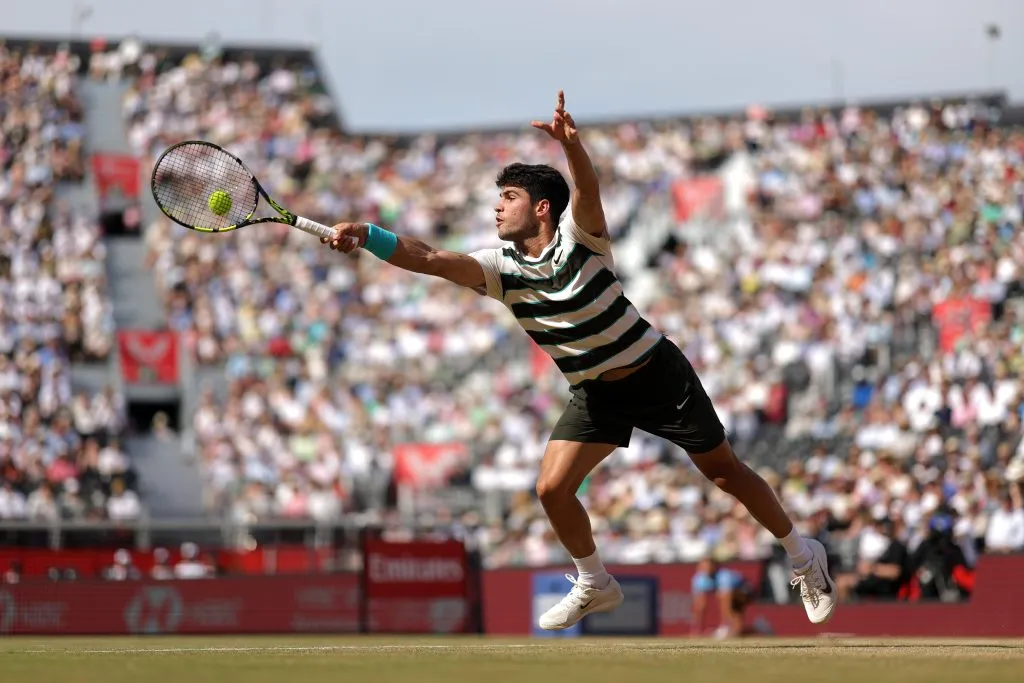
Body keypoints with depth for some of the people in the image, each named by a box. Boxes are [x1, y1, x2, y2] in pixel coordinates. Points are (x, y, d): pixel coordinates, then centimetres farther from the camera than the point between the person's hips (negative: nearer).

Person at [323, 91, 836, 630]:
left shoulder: (580, 237, -20)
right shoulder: (500, 267, -10)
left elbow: (588, 192, -42)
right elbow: (431, 260, -23)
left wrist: (571, 143, -63)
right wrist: (365, 237, -38)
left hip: (657, 374, -4)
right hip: (595, 392, 4)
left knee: (724, 472, 4)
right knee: (552, 489, -9)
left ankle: (803, 557, 25)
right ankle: (594, 585, 14)